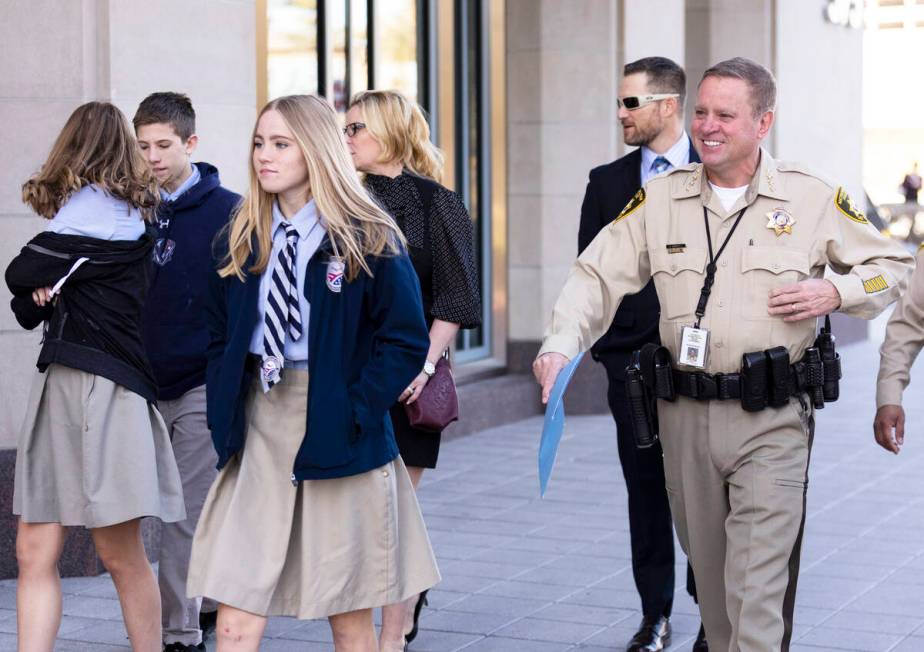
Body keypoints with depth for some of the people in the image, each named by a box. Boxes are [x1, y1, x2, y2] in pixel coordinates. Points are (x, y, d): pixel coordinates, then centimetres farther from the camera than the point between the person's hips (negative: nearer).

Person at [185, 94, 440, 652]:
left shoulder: (368, 240, -5)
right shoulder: (240, 243, 9)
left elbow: (406, 342, -6)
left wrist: (352, 413, -13)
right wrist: (224, 419, 5)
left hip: (337, 440, -3)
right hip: (258, 436, 4)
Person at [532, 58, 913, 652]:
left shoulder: (813, 199, -1)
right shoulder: (661, 198, 5)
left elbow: (894, 265, 8)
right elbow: (597, 276, 1)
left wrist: (835, 292, -11)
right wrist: (561, 345, -15)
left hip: (771, 422, -3)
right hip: (685, 416, 3)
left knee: (758, 592, -10)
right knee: (710, 578, 16)